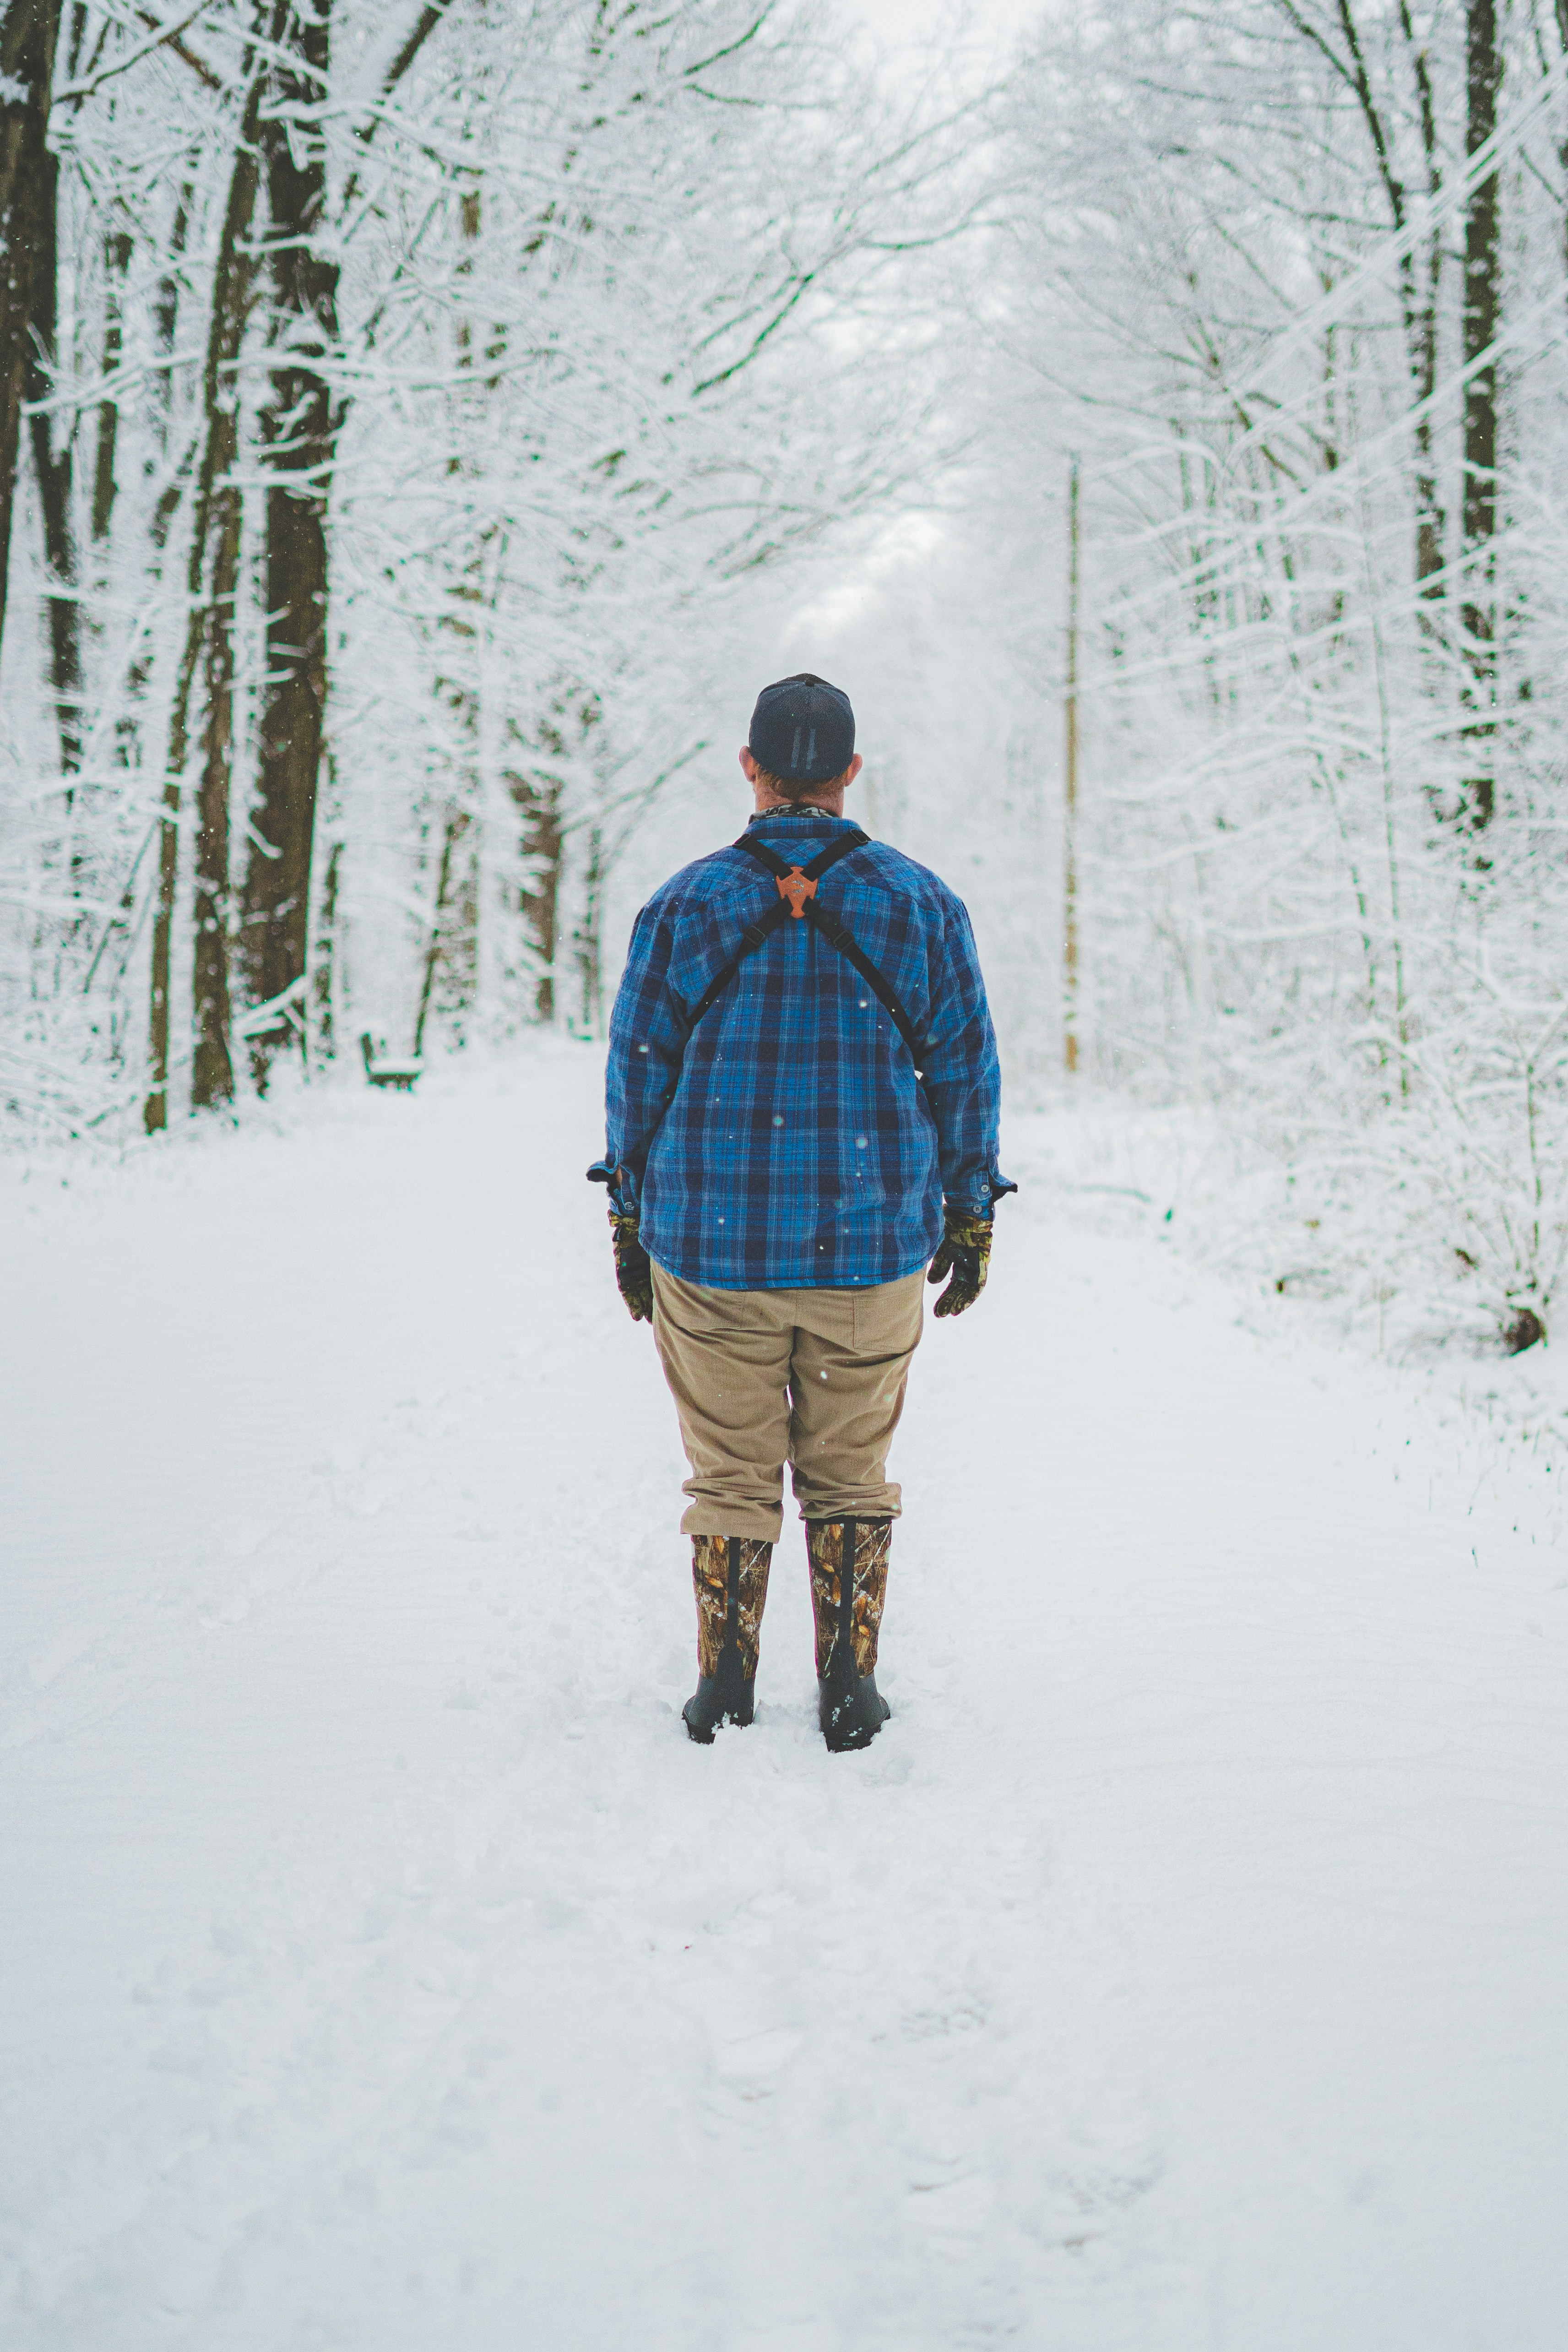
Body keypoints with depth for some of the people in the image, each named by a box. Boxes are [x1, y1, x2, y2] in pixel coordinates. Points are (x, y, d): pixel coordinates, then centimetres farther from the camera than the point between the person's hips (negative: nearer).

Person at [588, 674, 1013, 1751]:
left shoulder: (685, 904, -3)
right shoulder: (921, 903, -1)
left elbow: (637, 1070, 1)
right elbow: (966, 1071, 3)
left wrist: (631, 1219, 11)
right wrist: (970, 1217, 12)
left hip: (711, 1247, 0)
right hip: (873, 1248, 1)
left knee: (731, 1473, 11)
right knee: (849, 1475, 14)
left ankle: (724, 1689, 14)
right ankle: (848, 1687, 13)